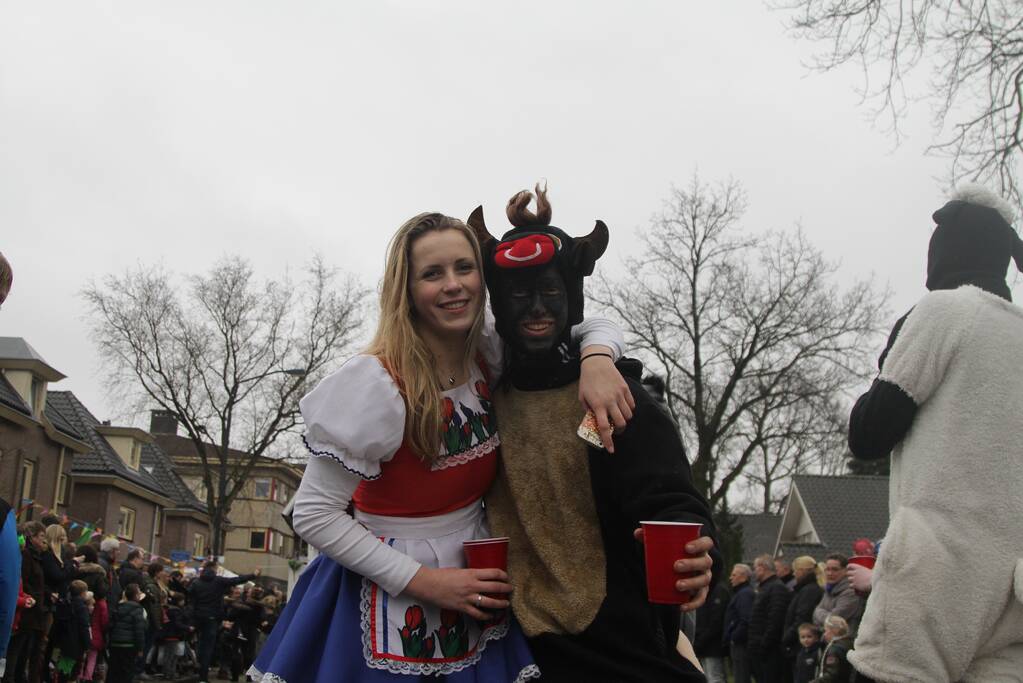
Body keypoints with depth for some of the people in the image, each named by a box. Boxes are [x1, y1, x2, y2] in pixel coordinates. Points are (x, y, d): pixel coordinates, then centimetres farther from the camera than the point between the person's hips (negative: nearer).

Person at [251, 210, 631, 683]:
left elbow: (594, 325, 5)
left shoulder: (489, 357, -6)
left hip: (471, 582, 6)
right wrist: (424, 581, -21)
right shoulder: (376, 385, -23)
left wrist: (597, 360, -19)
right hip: (390, 597, -6)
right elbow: (313, 515, -19)